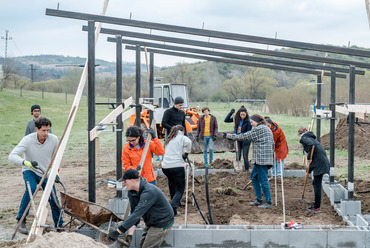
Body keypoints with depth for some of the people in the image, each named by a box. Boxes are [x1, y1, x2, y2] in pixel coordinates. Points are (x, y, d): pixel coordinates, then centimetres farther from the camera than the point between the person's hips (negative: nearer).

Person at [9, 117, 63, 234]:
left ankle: (59, 226, 15)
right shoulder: (28, 140, -24)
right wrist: (26, 162, -49)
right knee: (31, 188, -33)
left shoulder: (53, 139, -14)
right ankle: (21, 220, -21)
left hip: (46, 173, 3)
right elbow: (12, 156, -32)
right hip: (30, 171, -3)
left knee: (54, 200, -4)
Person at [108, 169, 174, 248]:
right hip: (150, 222, 9)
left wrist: (118, 232, -39)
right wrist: (130, 234, -20)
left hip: (162, 224, -9)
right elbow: (133, 213, -6)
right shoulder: (132, 192, -5)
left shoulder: (148, 192, -34)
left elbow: (137, 214, -39)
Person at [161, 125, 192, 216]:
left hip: (165, 166, 5)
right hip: (177, 166, -5)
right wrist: (186, 153, 0)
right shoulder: (182, 137, 8)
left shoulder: (169, 140, 26)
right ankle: (172, 207, -16)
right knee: (180, 189, 3)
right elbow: (188, 142, -15)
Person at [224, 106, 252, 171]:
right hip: (238, 140, 4)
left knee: (245, 157, 2)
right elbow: (226, 120, -1)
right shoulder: (236, 118, -2)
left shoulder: (248, 121, -15)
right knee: (238, 156, 7)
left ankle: (247, 170, 13)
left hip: (245, 141, -4)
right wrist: (231, 113, -13)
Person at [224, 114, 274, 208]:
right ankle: (259, 199, 19)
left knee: (263, 180, -6)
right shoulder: (267, 129, 19)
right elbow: (273, 144, 21)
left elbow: (245, 136, -9)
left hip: (261, 158, -10)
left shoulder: (258, 129, -11)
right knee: (254, 176, 16)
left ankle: (268, 202, -2)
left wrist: (229, 136, -2)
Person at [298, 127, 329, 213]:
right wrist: (309, 171, 32)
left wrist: (309, 158, -12)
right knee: (315, 183, 18)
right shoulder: (311, 138, 28)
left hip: (320, 163, -9)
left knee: (317, 184, -3)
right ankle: (316, 204, 26)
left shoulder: (303, 138, 2)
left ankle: (317, 208, 1)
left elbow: (311, 145, -22)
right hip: (323, 160, 9)